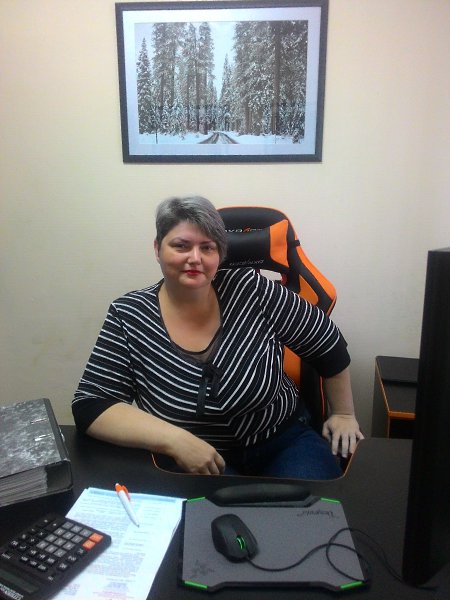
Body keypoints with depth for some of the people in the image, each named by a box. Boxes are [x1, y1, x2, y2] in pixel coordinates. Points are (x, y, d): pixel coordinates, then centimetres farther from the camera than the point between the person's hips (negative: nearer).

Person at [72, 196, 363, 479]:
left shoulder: (250, 290, -11)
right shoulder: (129, 316, -10)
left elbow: (328, 344, 1)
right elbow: (90, 406, -13)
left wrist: (344, 415, 9)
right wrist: (175, 440, -26)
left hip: (284, 444, 1)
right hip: (195, 464, 0)